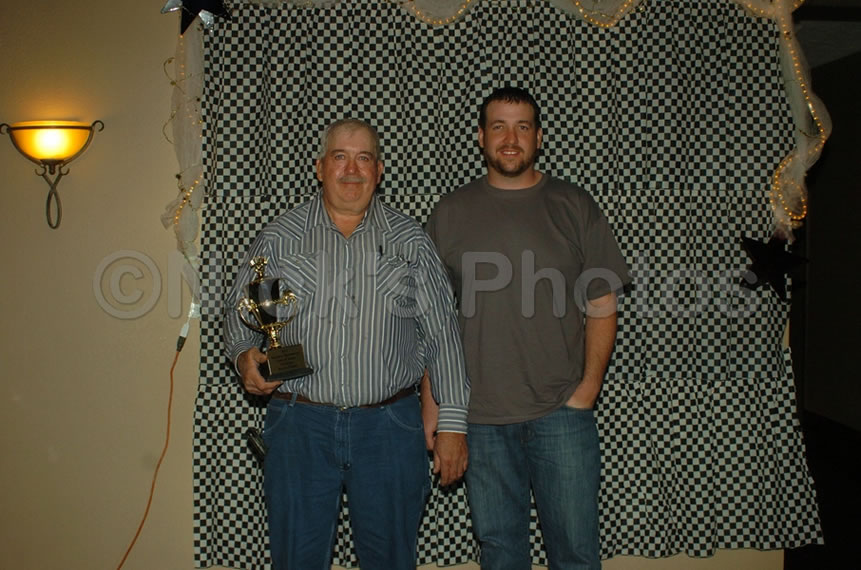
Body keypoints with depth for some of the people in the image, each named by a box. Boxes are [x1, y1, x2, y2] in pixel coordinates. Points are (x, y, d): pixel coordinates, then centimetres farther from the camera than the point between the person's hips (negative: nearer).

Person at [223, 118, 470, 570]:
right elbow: (239, 314, 11)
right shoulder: (278, 237, 5)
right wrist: (245, 355, -12)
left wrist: (453, 423, -2)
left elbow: (442, 334, 3)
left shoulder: (411, 240, 5)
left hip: (390, 425, 0)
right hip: (300, 425, 0)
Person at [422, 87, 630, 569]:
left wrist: (587, 390, -6)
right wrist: (431, 403, 2)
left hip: (562, 409, -1)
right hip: (480, 416, 1)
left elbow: (602, 306, 4)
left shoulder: (576, 207, 4)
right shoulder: (451, 213, 6)